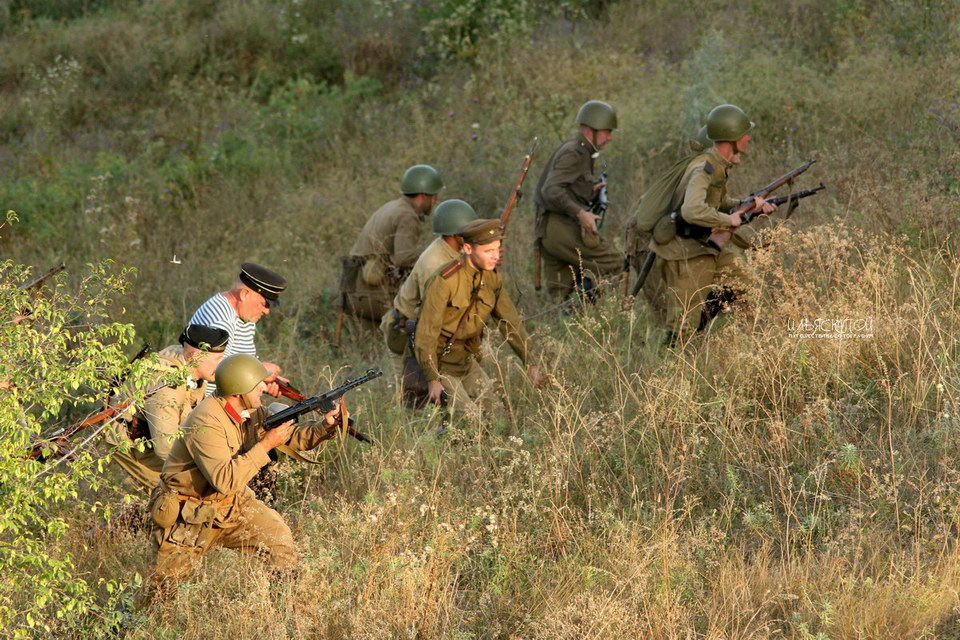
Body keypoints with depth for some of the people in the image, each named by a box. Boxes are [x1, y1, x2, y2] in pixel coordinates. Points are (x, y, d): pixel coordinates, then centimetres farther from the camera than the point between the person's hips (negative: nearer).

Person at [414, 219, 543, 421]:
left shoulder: (492, 279, -1)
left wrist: (530, 364, -2)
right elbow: (426, 332, -22)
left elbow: (510, 323, 6)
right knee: (471, 419, -17)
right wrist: (433, 379, -23)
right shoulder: (444, 281, -23)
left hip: (467, 359, 7)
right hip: (441, 361, -7)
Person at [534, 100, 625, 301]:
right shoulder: (573, 153, -10)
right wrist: (580, 213, -32)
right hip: (558, 229, -10)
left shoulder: (582, 153, 22)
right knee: (614, 261, -11)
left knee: (563, 297, 8)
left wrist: (590, 192, 6)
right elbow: (551, 190, -23)